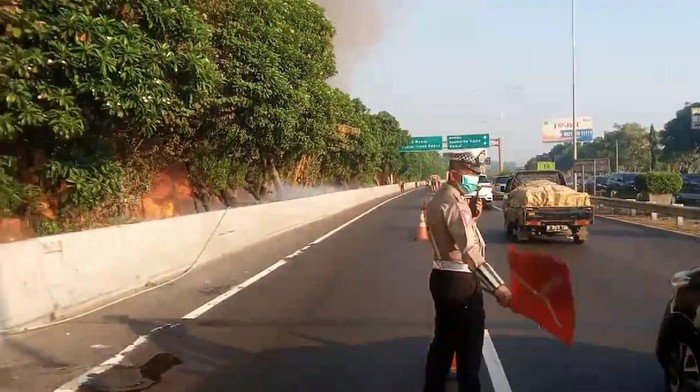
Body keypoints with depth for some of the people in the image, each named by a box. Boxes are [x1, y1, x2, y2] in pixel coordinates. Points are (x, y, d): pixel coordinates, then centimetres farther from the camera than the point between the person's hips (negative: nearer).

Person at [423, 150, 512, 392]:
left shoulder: (438, 199, 13)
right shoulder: (454, 202, -19)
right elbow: (470, 251, -29)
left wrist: (471, 216, 3)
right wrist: (497, 286, -34)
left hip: (443, 278, 10)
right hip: (460, 281, -10)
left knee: (443, 341, 20)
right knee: (468, 349, 1)